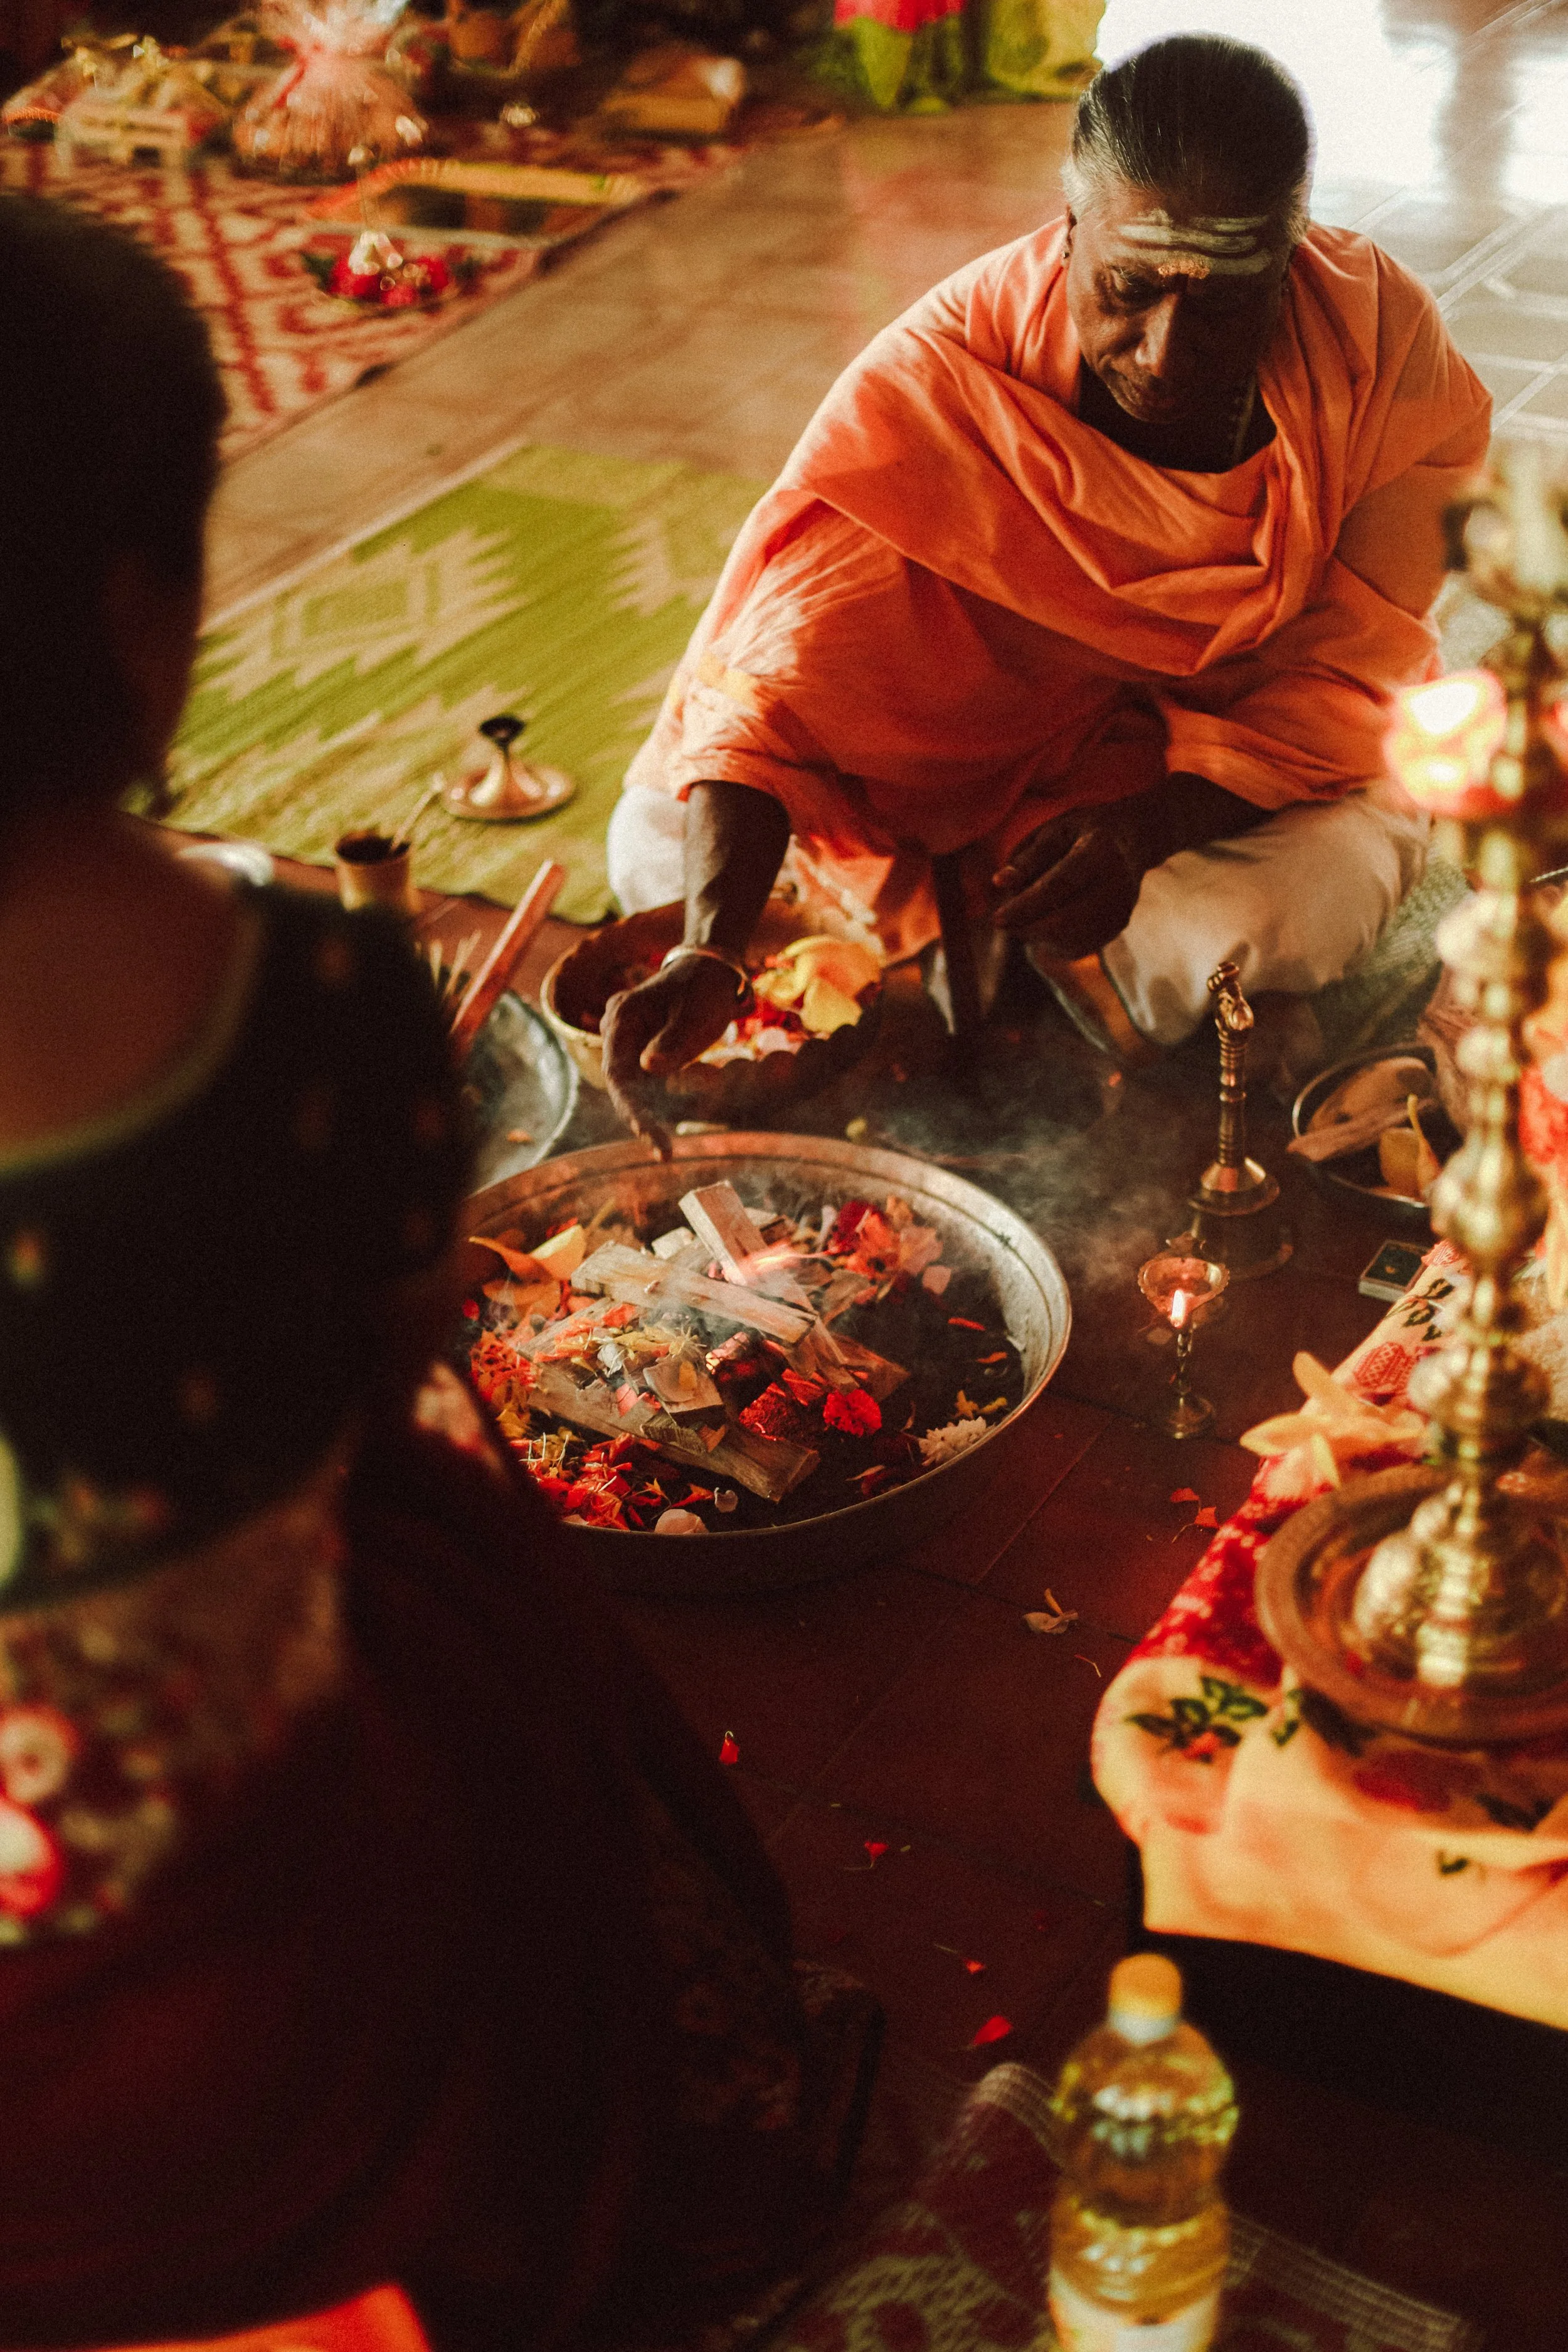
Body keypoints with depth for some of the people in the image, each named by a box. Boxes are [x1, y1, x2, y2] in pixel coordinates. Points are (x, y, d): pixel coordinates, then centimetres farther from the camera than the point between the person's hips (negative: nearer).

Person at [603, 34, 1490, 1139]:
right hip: (988, 730, 0)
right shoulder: (939, 377, -27)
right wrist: (711, 951, -48)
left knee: (1309, 899, -35)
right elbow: (776, 669, -33)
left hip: (1256, 748, 0)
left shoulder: (1389, 345, -23)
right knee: (660, 847, -17)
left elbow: (1346, 677, -18)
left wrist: (1147, 826, -36)